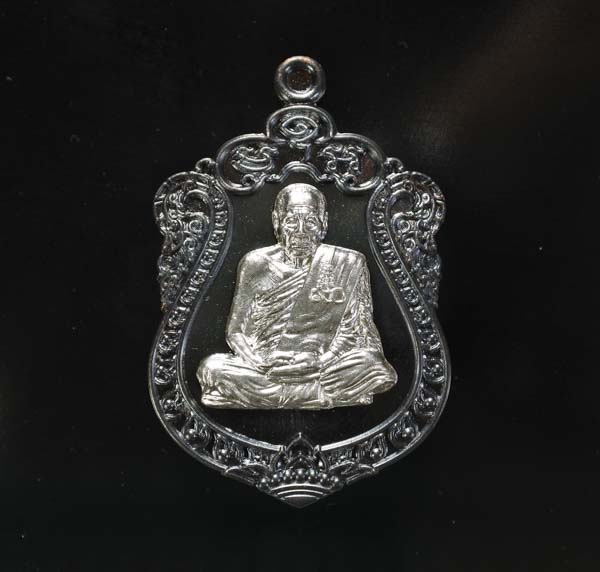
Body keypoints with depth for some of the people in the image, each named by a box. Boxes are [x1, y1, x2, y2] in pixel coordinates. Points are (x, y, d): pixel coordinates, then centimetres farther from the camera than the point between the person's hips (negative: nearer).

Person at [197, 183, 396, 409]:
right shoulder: (256, 263, 6)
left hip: (324, 370, -1)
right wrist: (259, 363, -15)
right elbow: (235, 331, 5)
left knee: (368, 361, -29)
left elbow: (353, 330, 0)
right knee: (212, 367, -26)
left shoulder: (347, 264, 3)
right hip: (263, 370, 1)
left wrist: (318, 360, -17)